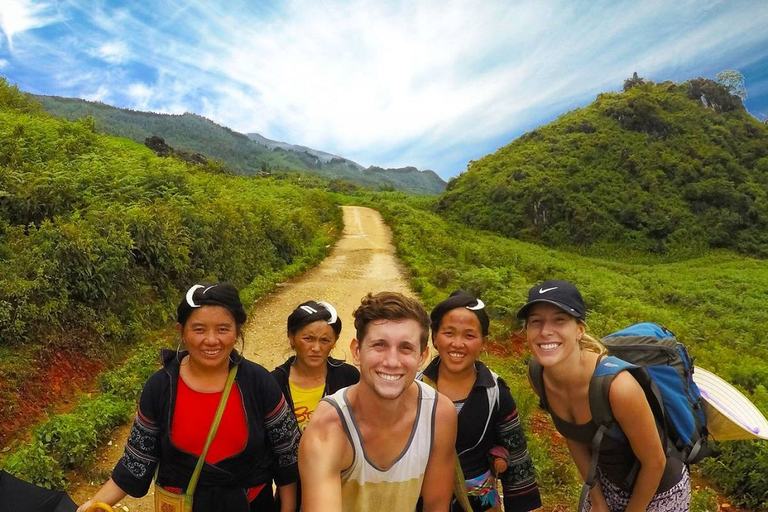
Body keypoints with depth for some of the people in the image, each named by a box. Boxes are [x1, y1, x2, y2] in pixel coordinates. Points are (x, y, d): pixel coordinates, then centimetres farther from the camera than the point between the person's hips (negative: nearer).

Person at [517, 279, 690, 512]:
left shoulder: (618, 386, -37)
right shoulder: (540, 375, -19)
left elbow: (655, 463, -21)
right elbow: (574, 438, -1)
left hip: (659, 490, -4)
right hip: (606, 480, 4)